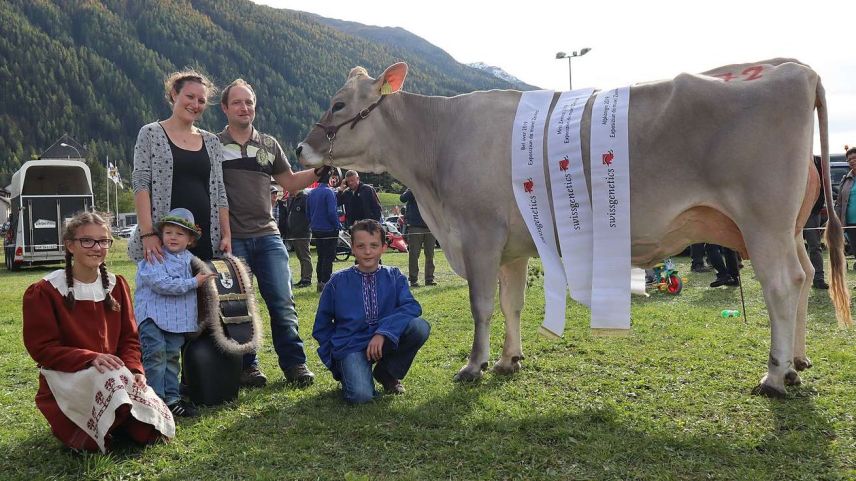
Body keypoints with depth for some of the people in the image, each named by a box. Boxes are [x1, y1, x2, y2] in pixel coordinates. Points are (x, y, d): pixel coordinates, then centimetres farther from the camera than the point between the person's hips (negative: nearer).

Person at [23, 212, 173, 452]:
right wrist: (91, 359, -24)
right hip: (66, 378, -4)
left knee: (152, 431, -16)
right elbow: (42, 349, -10)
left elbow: (129, 337, 9)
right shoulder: (43, 292, -6)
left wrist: (134, 369, -12)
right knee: (108, 376, -38)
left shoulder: (116, 285, 9)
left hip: (115, 374, 4)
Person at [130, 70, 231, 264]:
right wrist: (147, 233, -14)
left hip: (206, 240, 4)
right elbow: (140, 184, -4)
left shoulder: (211, 141, 16)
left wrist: (226, 235, 4)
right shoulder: (150, 134, 5)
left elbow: (219, 191, 14)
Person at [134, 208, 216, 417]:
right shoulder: (153, 258, -9)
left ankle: (172, 398, 18)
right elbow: (161, 284, -21)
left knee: (172, 356, 11)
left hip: (178, 317, 6)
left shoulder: (190, 259, 13)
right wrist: (193, 282, -17)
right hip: (152, 313, -6)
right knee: (156, 353, -14)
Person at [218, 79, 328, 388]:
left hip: (267, 235, 3)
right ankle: (247, 367, 15)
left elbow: (290, 182, 19)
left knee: (282, 302, 0)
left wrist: (319, 171, 3)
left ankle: (294, 364, 9)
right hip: (231, 239, -2)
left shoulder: (269, 145, 14)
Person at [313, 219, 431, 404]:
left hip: (386, 340, 3)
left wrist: (383, 332, -25)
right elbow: (322, 326, 10)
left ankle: (387, 373, 1)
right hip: (351, 346, -3)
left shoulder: (394, 277, 4)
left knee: (419, 327, -24)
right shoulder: (338, 282, 2)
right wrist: (333, 357, 2)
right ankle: (349, 371, 9)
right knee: (360, 395, -30)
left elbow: (412, 307, -13)